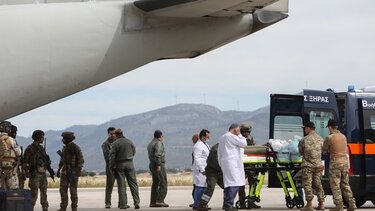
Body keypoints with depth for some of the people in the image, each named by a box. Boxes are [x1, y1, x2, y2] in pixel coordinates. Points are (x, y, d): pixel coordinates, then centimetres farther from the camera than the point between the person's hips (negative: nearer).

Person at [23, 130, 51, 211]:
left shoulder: (41, 148, 14)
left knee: (44, 193, 7)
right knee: (34, 194, -7)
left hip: (43, 173, 7)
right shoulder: (30, 149, -9)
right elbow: (25, 162, -11)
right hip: (35, 174, -7)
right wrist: (27, 173, -19)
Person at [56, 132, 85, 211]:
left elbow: (81, 160, -11)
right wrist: (59, 170, 17)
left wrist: (78, 170, -17)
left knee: (73, 190, -2)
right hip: (65, 171, 7)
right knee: (63, 189, 4)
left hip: (73, 172, -6)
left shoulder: (76, 148, -10)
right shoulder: (64, 148, 11)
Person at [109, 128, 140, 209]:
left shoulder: (115, 143, -9)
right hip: (130, 164, 3)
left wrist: (112, 168, -2)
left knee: (121, 185, 2)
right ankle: (136, 202, 1)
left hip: (120, 165, -3)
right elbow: (134, 152, 14)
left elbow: (112, 156, -9)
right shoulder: (129, 142, 3)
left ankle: (123, 204, 2)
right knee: (133, 184, 6)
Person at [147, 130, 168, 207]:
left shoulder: (150, 143, 17)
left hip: (152, 165, 9)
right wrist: (158, 165, -24)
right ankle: (160, 200, -14)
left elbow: (150, 155, 15)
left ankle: (153, 202, 11)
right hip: (159, 165, -9)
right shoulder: (158, 143, -11)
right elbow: (157, 155, -23)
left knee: (155, 183, 12)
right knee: (163, 183, -7)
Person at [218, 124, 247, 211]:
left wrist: (221, 165, 25)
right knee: (235, 184, -13)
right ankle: (228, 204, -21)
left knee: (229, 183, 10)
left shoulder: (221, 138, 22)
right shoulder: (231, 136, -8)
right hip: (232, 163, -10)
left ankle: (226, 204, 9)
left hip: (225, 162, 10)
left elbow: (219, 153, 23)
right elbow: (244, 143, -6)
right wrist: (239, 135, 7)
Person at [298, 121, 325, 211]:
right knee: (318, 184, 12)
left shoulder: (304, 140, -10)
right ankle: (321, 204, 13)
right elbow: (323, 151, 14)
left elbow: (300, 152, -1)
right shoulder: (320, 139, 7)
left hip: (308, 165, -5)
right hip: (318, 165, 5)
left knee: (307, 184, -1)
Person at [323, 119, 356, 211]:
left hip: (335, 163, -6)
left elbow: (324, 151, -3)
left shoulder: (329, 138, -10)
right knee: (345, 184, 14)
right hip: (345, 161, 6)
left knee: (335, 185, 0)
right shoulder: (343, 136, 10)